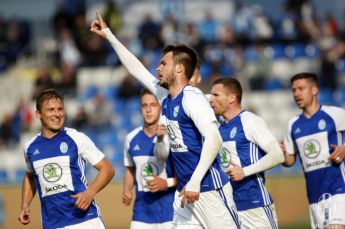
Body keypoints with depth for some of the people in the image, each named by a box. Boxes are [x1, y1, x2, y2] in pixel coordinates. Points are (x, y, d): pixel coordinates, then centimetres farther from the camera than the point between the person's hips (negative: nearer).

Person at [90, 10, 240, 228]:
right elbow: (136, 68, 25)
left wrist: (195, 181, -28)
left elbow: (214, 139, -23)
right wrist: (109, 35, 29)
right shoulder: (165, 96, 13)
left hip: (209, 189, -9)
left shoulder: (192, 97, -13)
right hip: (186, 191, 9)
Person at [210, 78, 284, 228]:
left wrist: (244, 172, -18)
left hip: (255, 204, -7)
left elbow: (277, 155, -16)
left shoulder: (250, 121, -9)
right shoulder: (220, 127, 14)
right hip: (229, 204, 7)